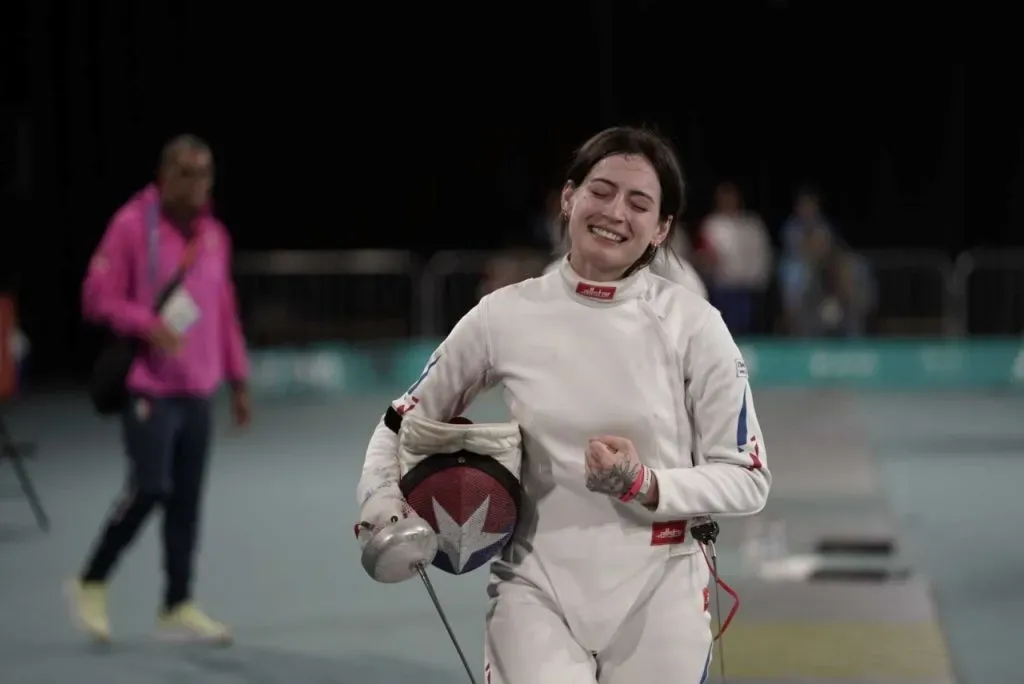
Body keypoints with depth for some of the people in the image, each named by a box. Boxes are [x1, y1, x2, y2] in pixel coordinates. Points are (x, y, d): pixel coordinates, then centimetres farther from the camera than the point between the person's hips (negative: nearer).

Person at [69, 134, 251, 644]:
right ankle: (91, 584, 7)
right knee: (150, 488, -12)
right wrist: (149, 324, -23)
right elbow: (97, 297, -8)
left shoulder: (214, 234, 12)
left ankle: (178, 607, 14)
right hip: (149, 387, -6)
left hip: (198, 390, 6)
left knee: (186, 500, 5)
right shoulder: (131, 225, -7)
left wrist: (238, 380, 16)